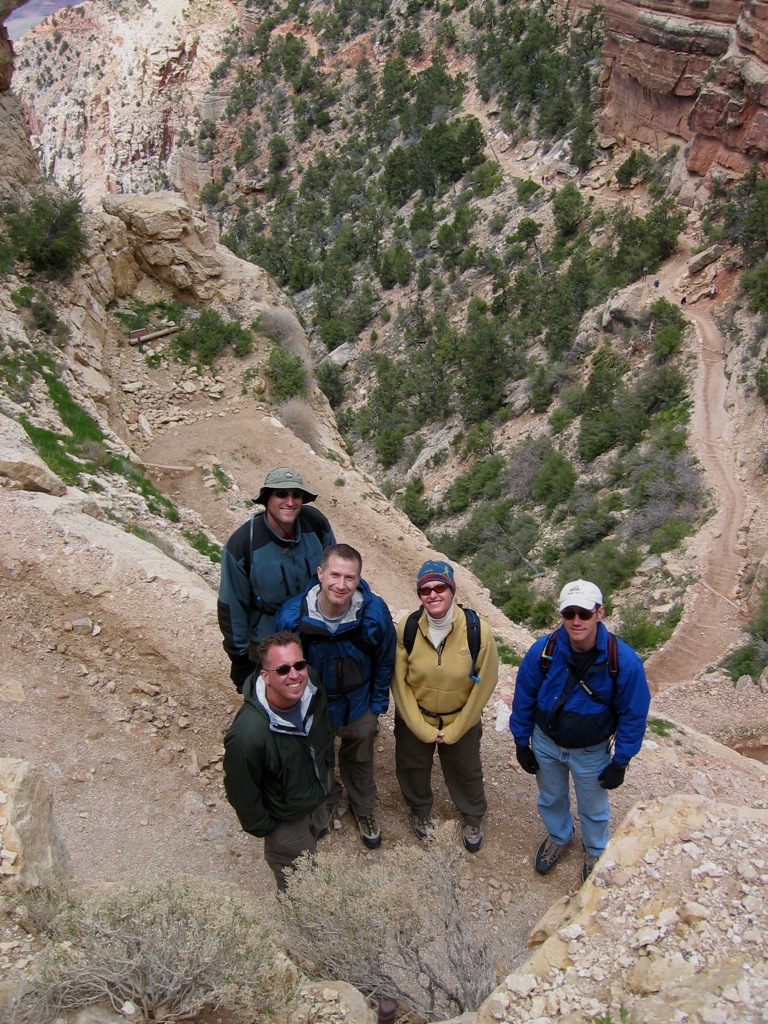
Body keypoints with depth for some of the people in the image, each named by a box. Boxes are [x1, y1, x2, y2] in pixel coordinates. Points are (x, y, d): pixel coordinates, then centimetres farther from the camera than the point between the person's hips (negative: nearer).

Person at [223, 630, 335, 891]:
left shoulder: (312, 693, -24)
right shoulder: (247, 733, -44)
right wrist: (261, 827, -11)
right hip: (286, 818, -4)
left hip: (320, 797, 4)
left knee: (317, 833, 35)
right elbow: (242, 791, -26)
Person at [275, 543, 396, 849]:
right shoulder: (292, 616, -30)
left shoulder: (374, 613, -28)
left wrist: (377, 706, -2)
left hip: (358, 706, 1)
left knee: (359, 760, 26)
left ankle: (363, 809, 56)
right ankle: (325, 803, 58)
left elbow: (384, 663, -9)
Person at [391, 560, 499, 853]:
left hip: (461, 722, -1)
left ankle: (473, 819, 52)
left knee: (466, 773, 22)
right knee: (412, 768, 24)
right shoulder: (406, 629, -22)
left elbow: (483, 685, -15)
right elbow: (399, 682, -13)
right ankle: (420, 811, 56)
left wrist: (454, 730, -11)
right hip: (413, 721, 1)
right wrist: (423, 729, -12)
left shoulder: (478, 632, -25)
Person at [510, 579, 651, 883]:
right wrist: (522, 742, -1)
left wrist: (620, 763, -8)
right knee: (550, 799, 27)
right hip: (545, 744, 2)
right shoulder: (544, 650, -25)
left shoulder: (624, 661, -28)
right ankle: (558, 837, 58)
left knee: (594, 808, 23)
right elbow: (524, 697, -8)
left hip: (591, 753, -1)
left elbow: (633, 715, -13)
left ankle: (595, 852, 54)